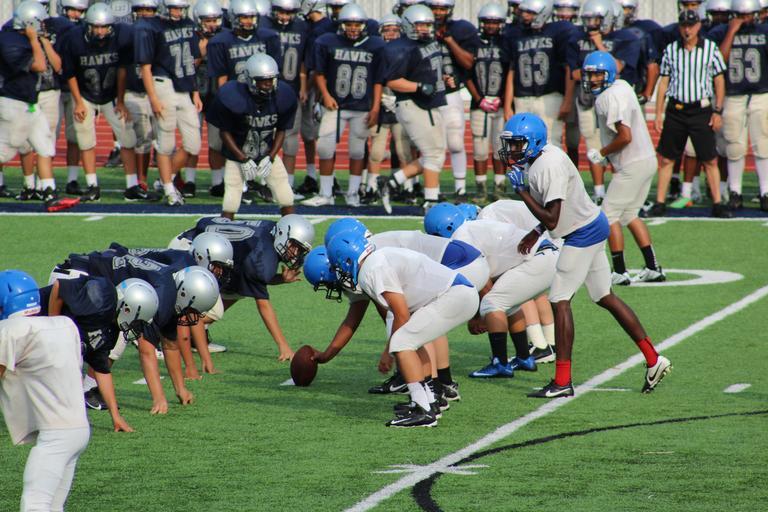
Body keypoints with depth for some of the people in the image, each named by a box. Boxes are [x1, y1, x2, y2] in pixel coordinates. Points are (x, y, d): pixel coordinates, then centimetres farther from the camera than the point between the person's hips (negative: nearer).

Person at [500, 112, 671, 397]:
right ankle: (653, 360, 22)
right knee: (605, 298, 17)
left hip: (584, 232, -10)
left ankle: (562, 382, -8)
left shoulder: (550, 166, -24)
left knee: (560, 300, -9)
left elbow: (551, 219, -25)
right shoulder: (538, 159, 7)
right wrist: (536, 232, 9)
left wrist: (521, 190, -20)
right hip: (592, 227, 10)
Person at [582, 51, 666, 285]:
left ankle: (620, 272, 0)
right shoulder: (621, 86, 11)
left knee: (609, 215, -1)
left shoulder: (611, 98, -19)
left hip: (633, 165, -10)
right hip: (646, 159, 10)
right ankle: (653, 269, 19)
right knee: (629, 214, 19)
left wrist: (601, 154, -12)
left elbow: (625, 136, -25)